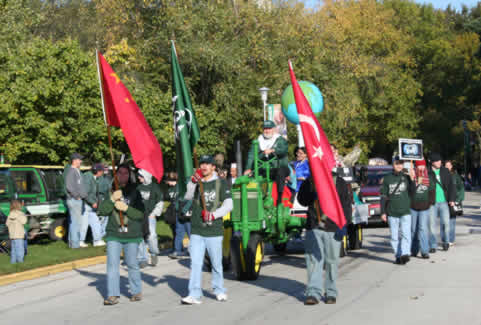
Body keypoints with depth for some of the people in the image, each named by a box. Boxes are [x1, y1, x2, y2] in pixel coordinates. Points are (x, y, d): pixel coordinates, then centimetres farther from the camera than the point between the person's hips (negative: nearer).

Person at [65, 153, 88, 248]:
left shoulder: (77, 171, 17)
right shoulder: (71, 171, -15)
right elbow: (69, 186, -24)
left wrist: (83, 196, 16)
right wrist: (77, 196, -17)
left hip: (78, 200, 10)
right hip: (74, 200, -10)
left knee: (74, 222, 14)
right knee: (76, 222, -9)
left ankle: (72, 242, 21)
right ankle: (75, 243, -7)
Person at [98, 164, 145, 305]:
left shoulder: (135, 191, 1)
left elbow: (141, 213, -4)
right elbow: (102, 210, -1)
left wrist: (126, 208, -16)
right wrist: (112, 199, -15)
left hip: (132, 235, -1)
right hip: (113, 234, 1)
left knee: (132, 264, 5)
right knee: (112, 264, -5)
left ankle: (136, 292, 20)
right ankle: (113, 295, -3)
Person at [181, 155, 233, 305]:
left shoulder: (220, 183, 2)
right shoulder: (196, 183, 9)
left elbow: (228, 205, -6)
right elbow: (188, 197, -10)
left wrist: (213, 215, -19)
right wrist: (193, 181, -24)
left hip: (214, 232, -2)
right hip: (197, 232, 2)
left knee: (216, 263, 9)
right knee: (195, 264, -5)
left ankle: (219, 291, 26)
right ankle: (194, 295, -6)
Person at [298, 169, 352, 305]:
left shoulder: (339, 183, 4)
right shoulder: (310, 181, 8)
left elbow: (346, 205, 2)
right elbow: (302, 200, 4)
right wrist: (312, 191, -13)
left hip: (333, 229, -1)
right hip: (313, 227, 1)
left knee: (332, 261, 5)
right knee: (313, 259, -6)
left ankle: (331, 292, 15)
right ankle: (313, 292, -5)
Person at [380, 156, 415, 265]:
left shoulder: (406, 177, 9)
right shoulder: (387, 179, 8)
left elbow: (412, 192, 1)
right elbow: (383, 196, 8)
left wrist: (412, 179, -11)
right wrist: (383, 212, 3)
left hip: (405, 212, -1)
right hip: (392, 213, 1)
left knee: (405, 233, -14)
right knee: (394, 236, 2)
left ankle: (405, 254, -21)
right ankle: (398, 256, 9)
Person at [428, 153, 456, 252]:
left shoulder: (445, 171, 7)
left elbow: (451, 185, 9)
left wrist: (452, 199, 1)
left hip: (444, 202, 2)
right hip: (432, 203, -2)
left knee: (445, 222, -7)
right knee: (432, 224, 0)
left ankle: (445, 241, 16)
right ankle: (433, 246, 10)